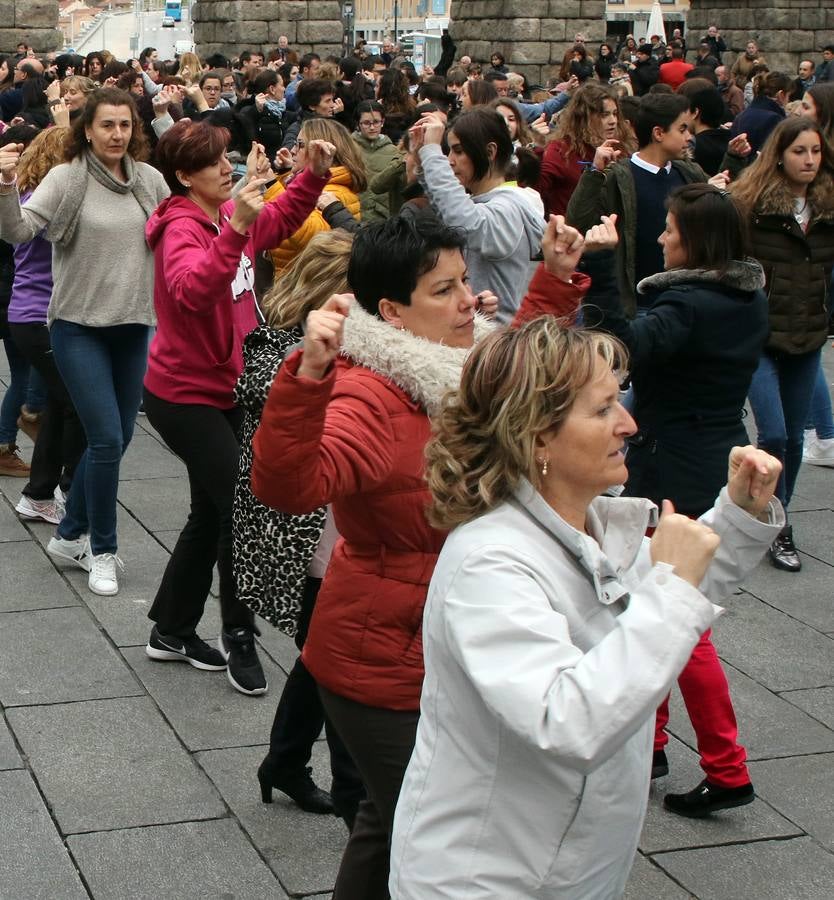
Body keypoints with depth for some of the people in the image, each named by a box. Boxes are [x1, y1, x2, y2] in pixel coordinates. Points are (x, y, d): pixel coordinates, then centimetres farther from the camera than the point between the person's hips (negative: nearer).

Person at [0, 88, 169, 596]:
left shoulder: (149, 180, 2)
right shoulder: (67, 179, -10)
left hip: (135, 325, 5)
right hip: (80, 326, -5)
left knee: (119, 438, 12)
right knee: (106, 439, -10)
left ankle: (70, 535, 31)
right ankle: (103, 550, 8)